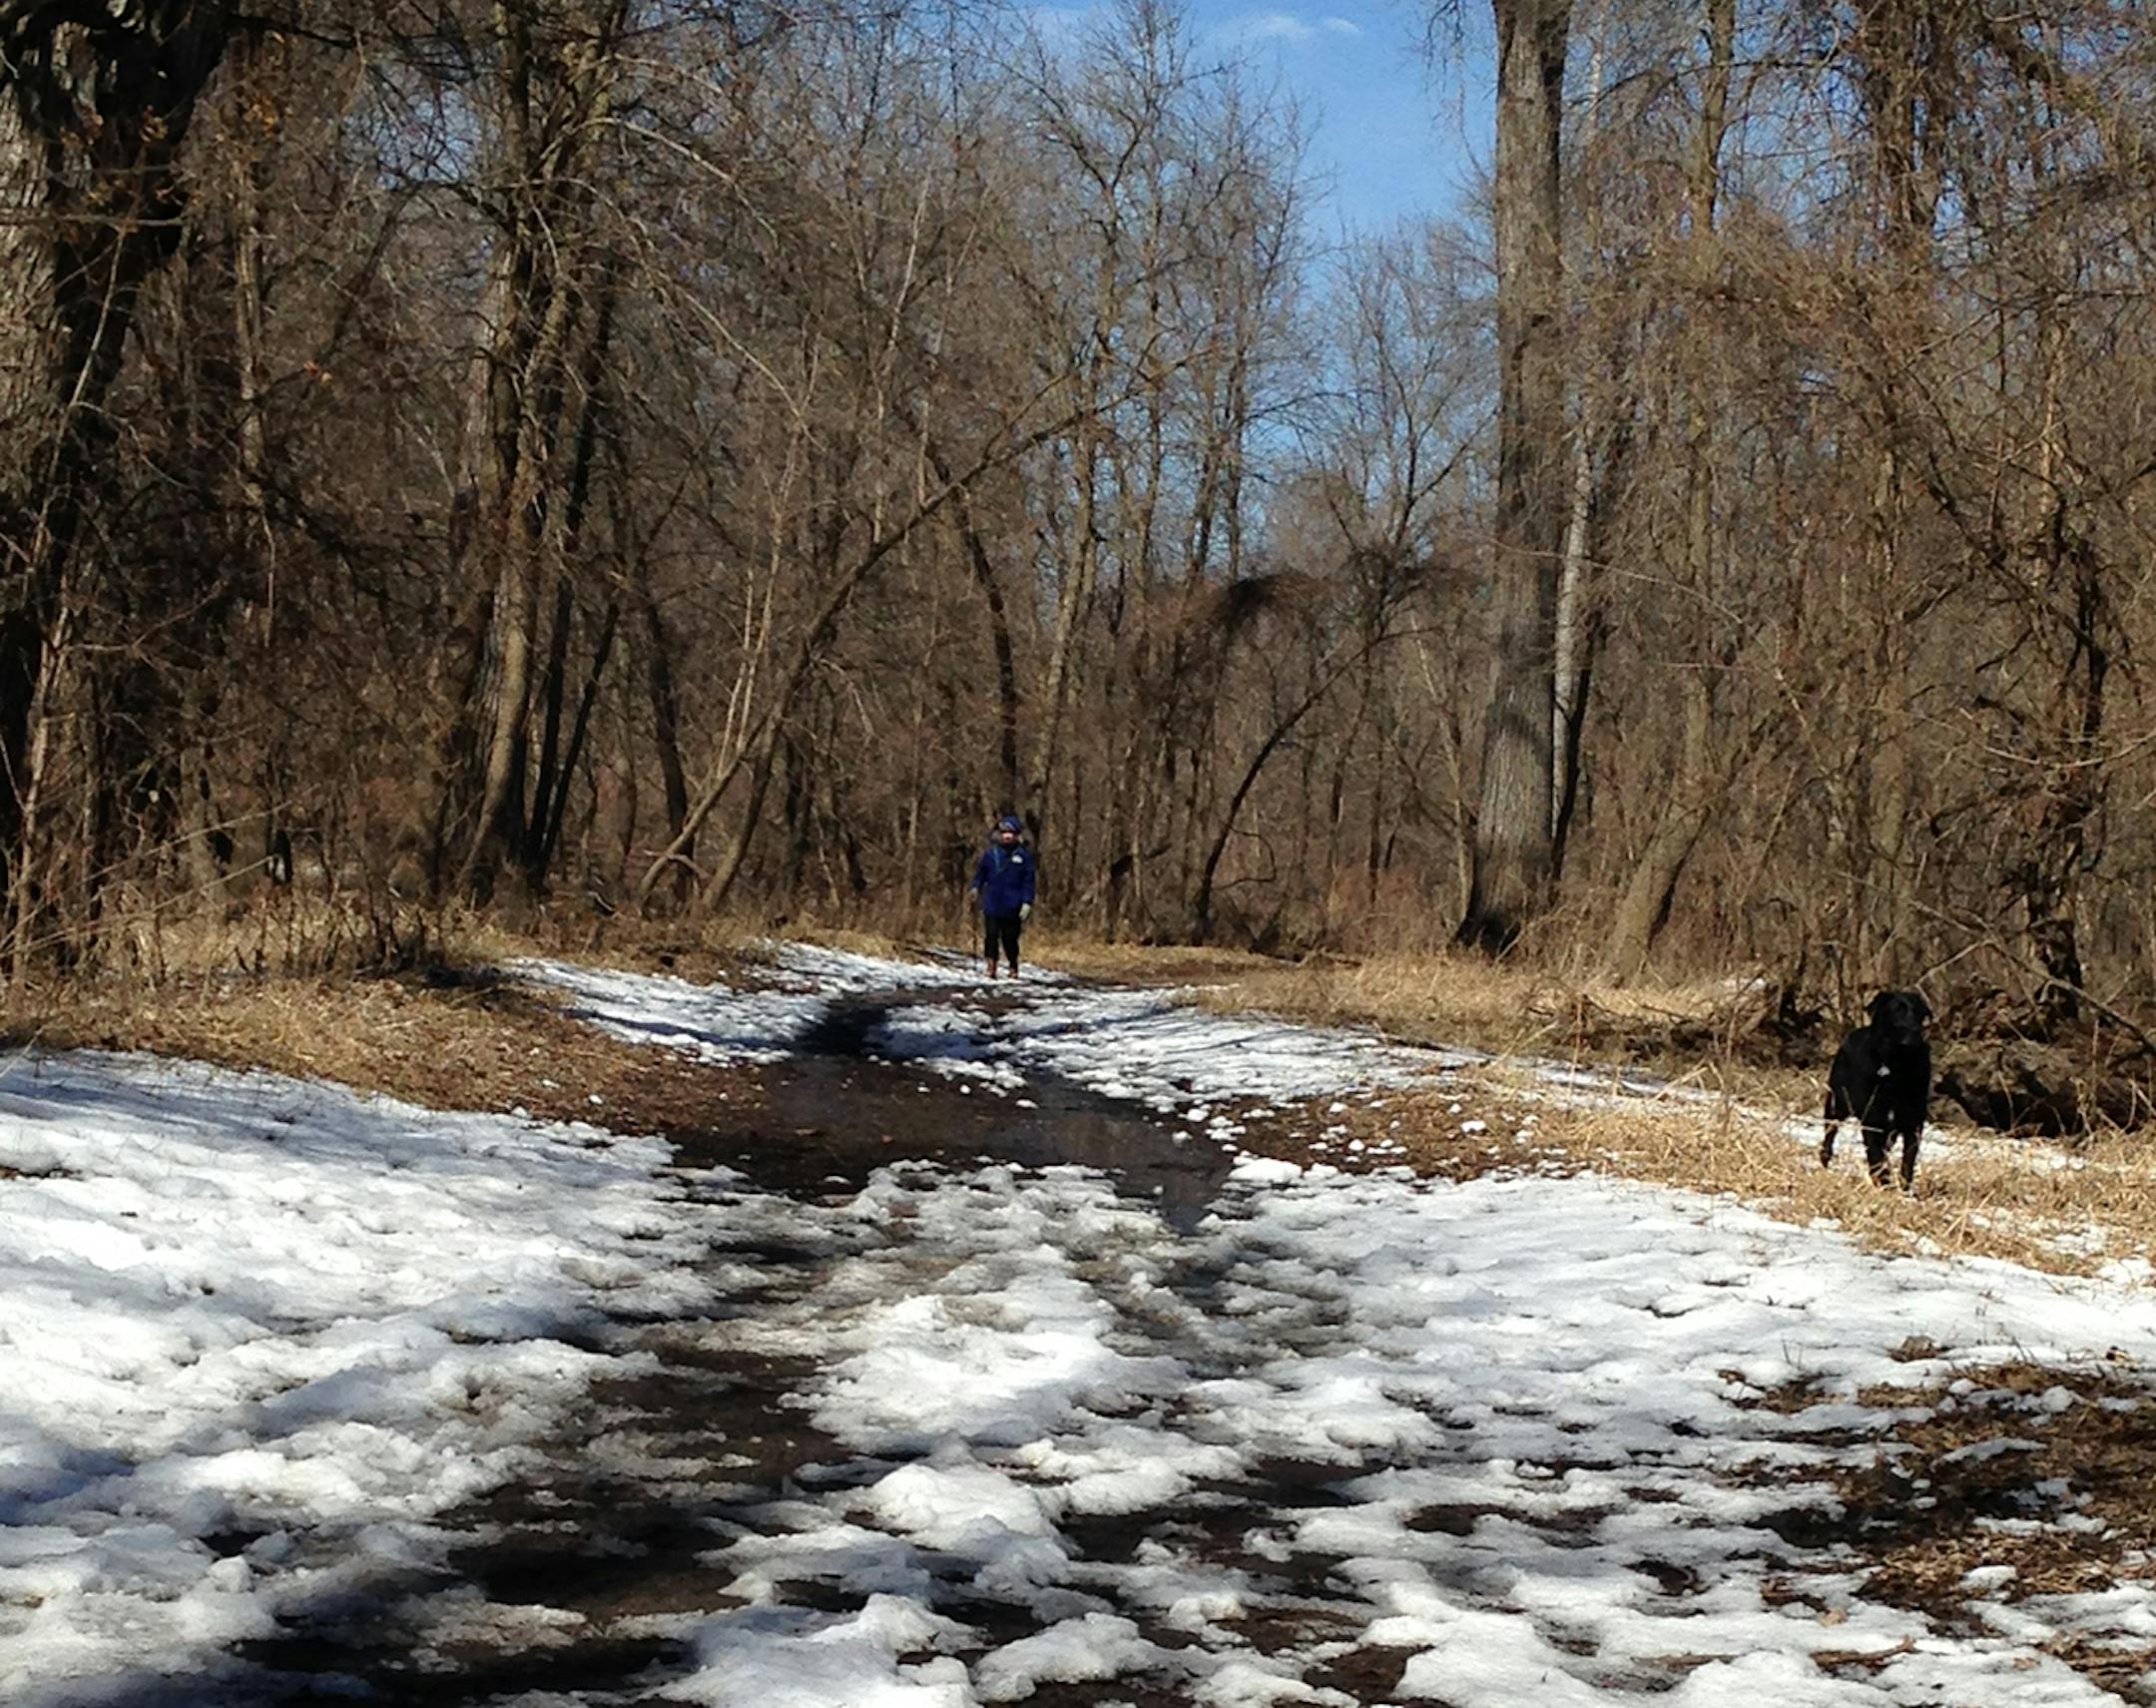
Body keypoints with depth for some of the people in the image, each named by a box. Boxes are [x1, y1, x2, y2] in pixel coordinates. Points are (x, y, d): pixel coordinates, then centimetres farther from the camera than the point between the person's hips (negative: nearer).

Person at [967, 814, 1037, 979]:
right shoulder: (991, 853, 3)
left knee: (1010, 939, 6)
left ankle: (1013, 968, 22)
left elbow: (1028, 881, 0)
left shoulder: (1023, 855, -1)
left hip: (1012, 908, -1)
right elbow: (981, 873, 12)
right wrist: (975, 887, -5)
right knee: (991, 936, -3)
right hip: (992, 905, 1)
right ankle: (991, 966, 3)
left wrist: (1027, 903, -6)